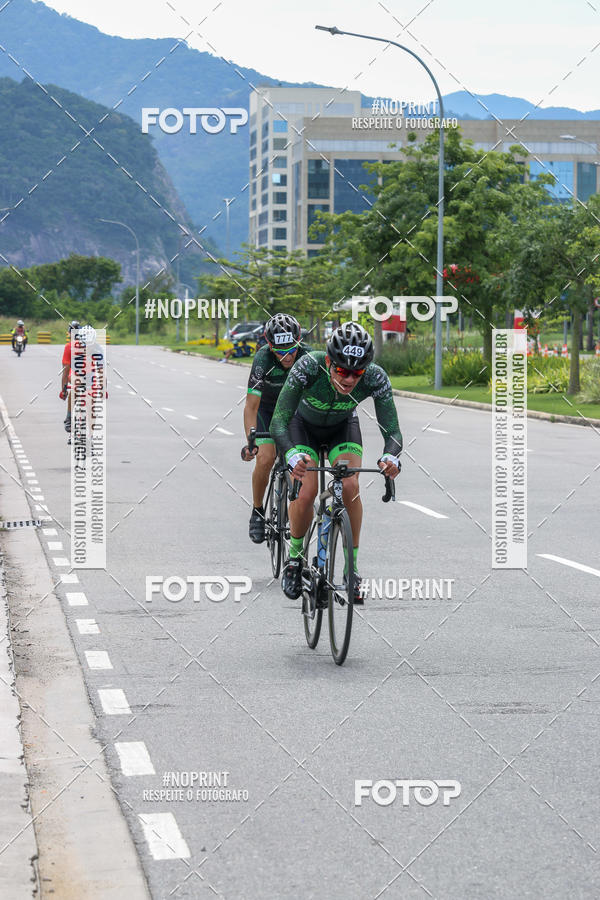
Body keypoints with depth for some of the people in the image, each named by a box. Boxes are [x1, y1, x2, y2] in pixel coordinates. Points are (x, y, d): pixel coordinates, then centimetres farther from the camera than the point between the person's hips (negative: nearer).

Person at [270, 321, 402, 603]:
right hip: (303, 425, -1)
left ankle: (352, 571, -8)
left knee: (350, 488, -20)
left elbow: (391, 430, -33)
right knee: (306, 492, -19)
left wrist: (390, 458, -56)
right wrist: (293, 456, -60)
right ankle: (295, 557, 8)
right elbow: (279, 421, -41)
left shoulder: (375, 378, -34)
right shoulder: (308, 367, -39)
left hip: (342, 427, 1)